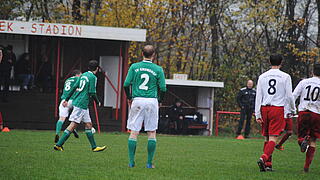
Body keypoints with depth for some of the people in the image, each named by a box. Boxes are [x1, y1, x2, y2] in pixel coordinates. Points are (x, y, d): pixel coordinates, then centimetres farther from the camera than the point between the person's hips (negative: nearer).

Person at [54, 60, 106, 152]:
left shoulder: (83, 75, 14)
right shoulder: (93, 77, -10)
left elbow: (74, 87, 13)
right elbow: (92, 93, -13)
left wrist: (67, 99, 16)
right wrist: (98, 102, 3)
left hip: (77, 102, 9)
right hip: (82, 104, -9)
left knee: (88, 125, 12)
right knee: (73, 125, -9)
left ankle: (94, 147, 16)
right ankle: (59, 144, -11)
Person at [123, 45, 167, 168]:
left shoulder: (134, 67, 3)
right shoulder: (158, 69, 1)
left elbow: (126, 84, 0)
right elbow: (163, 88, 0)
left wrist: (129, 98, 14)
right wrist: (159, 100, 16)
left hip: (137, 101, 1)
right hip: (152, 101, -1)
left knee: (134, 132, 4)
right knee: (151, 133, 5)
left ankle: (131, 162, 0)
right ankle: (149, 163, 3)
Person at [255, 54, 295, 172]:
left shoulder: (262, 77, 7)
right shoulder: (285, 77, -1)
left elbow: (258, 97, 5)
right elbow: (289, 96, -2)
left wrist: (258, 114, 7)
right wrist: (292, 109, 15)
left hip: (265, 108, 3)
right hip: (278, 109, -3)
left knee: (267, 138, 13)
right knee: (273, 138, -7)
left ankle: (268, 164, 14)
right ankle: (264, 158, -27)